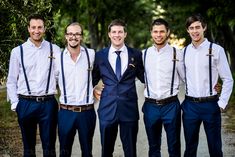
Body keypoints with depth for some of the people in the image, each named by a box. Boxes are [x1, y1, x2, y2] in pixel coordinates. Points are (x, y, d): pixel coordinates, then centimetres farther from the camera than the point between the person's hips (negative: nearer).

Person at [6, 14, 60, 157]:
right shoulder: (18, 51, 3)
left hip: (48, 103, 0)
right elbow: (11, 81, 7)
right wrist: (15, 103, 2)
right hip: (26, 103, 1)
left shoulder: (54, 49, 2)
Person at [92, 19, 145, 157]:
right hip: (107, 109, 1)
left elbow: (144, 78, 11)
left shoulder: (136, 55, 3)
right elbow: (93, 79, 14)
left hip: (129, 109, -1)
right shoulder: (100, 55, 5)